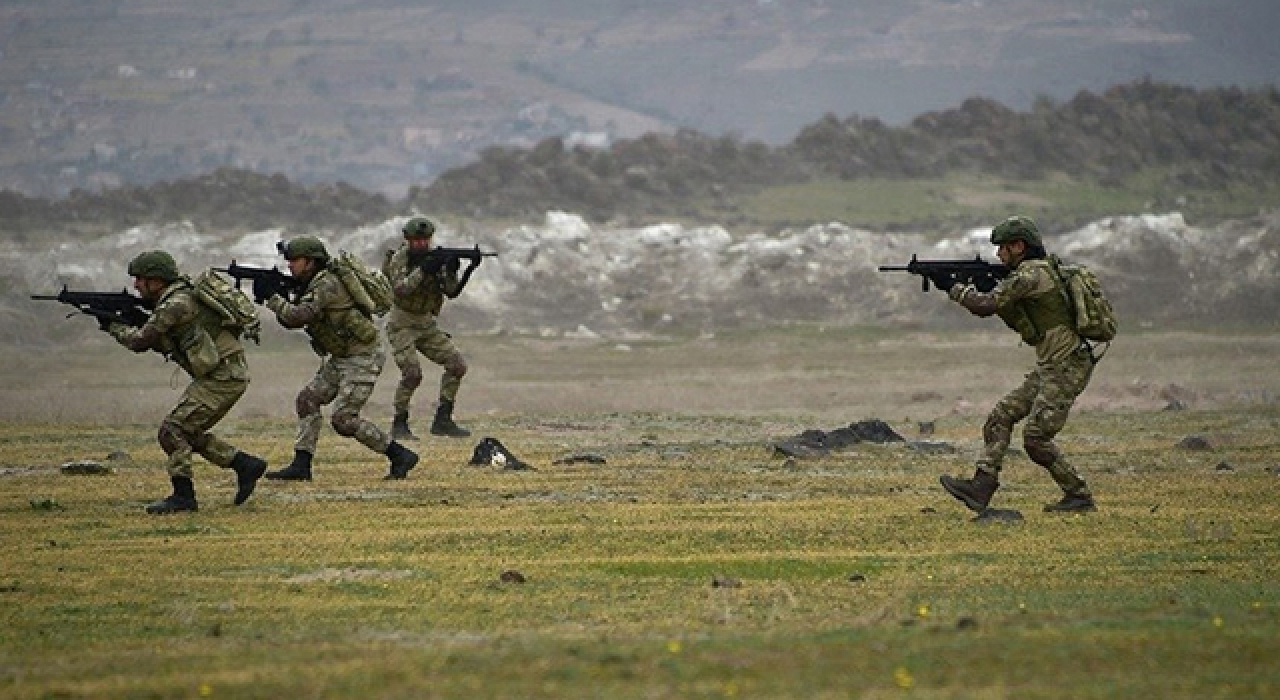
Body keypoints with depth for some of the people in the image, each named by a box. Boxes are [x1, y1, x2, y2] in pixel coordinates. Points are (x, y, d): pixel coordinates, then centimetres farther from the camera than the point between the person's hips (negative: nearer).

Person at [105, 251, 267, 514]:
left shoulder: (176, 305, -16)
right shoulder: (179, 298, 16)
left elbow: (140, 342, -13)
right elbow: (160, 344, 23)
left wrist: (113, 326, 5)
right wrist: (130, 320, 11)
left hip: (223, 377, -10)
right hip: (226, 375, 10)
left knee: (172, 430, -10)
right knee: (188, 433, 16)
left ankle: (183, 496, -7)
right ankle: (245, 465, 19)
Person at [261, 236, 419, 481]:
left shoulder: (328, 285, -20)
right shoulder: (312, 286, 11)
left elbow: (299, 316, -29)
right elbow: (290, 321, 11)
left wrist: (271, 297, -17)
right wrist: (279, 298, -6)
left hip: (362, 358, -10)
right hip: (340, 359, 10)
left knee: (343, 420, -13)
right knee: (308, 400, 4)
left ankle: (401, 456, -6)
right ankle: (301, 466, 4)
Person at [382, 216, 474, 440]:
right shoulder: (400, 258, -12)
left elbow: (451, 292, -3)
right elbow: (400, 288, -27)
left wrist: (451, 272, -21)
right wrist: (423, 270, -34)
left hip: (427, 324, 6)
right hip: (402, 325, -6)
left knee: (457, 365, -4)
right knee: (412, 373, -22)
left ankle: (442, 420, 1)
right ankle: (399, 425, -6)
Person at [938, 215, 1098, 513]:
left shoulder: (1031, 274, -17)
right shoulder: (1039, 271, 15)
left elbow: (986, 305, -20)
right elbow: (1018, 321, 21)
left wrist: (959, 291, 0)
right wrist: (970, 291, 12)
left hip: (1067, 369, -10)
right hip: (1048, 369, 10)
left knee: (1036, 438, -10)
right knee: (1001, 416, 5)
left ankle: (1079, 497, 0)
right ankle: (981, 488, 0)